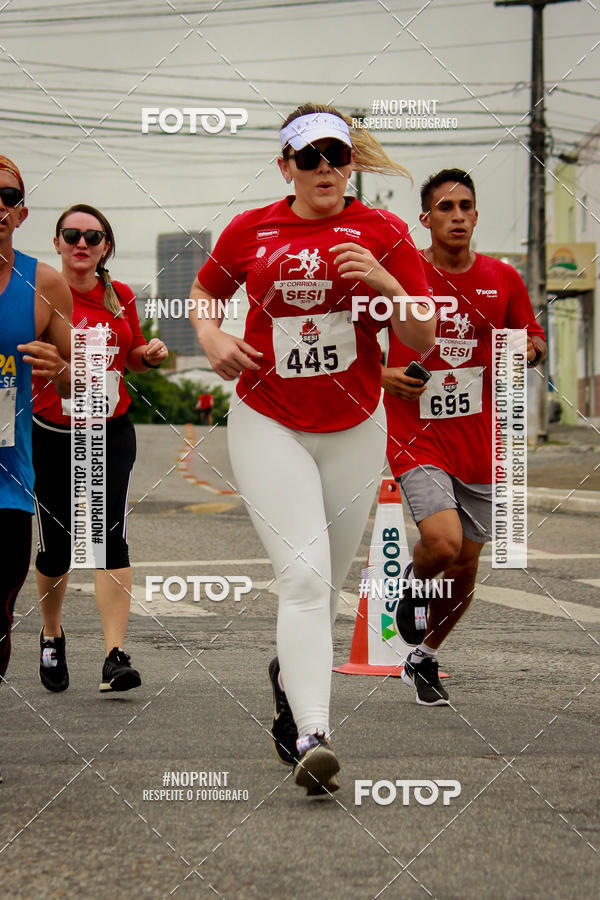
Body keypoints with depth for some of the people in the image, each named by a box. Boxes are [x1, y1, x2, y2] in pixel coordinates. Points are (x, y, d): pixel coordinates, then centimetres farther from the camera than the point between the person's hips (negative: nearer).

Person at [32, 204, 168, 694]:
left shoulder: (121, 297, 6)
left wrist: (152, 354, 0)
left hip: (112, 433, 2)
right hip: (52, 434, -2)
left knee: (111, 537, -12)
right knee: (57, 545, 5)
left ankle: (116, 656, -16)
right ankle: (52, 637, 33)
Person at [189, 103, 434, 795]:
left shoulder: (382, 232, -2)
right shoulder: (251, 231, 0)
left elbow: (424, 341, -4)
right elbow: (204, 289, 20)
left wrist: (385, 282, -21)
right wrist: (209, 336, -1)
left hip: (354, 430, 2)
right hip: (268, 425, -2)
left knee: (326, 584, 12)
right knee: (303, 575, -18)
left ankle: (288, 678, 42)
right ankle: (311, 737, -26)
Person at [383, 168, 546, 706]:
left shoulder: (503, 279, 4)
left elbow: (535, 342, 16)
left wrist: (525, 349, -7)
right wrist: (383, 375, -12)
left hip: (478, 441, 4)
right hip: (417, 436, -4)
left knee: (466, 567, 9)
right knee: (443, 542, -24)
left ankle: (424, 660, 31)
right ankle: (413, 582, 12)